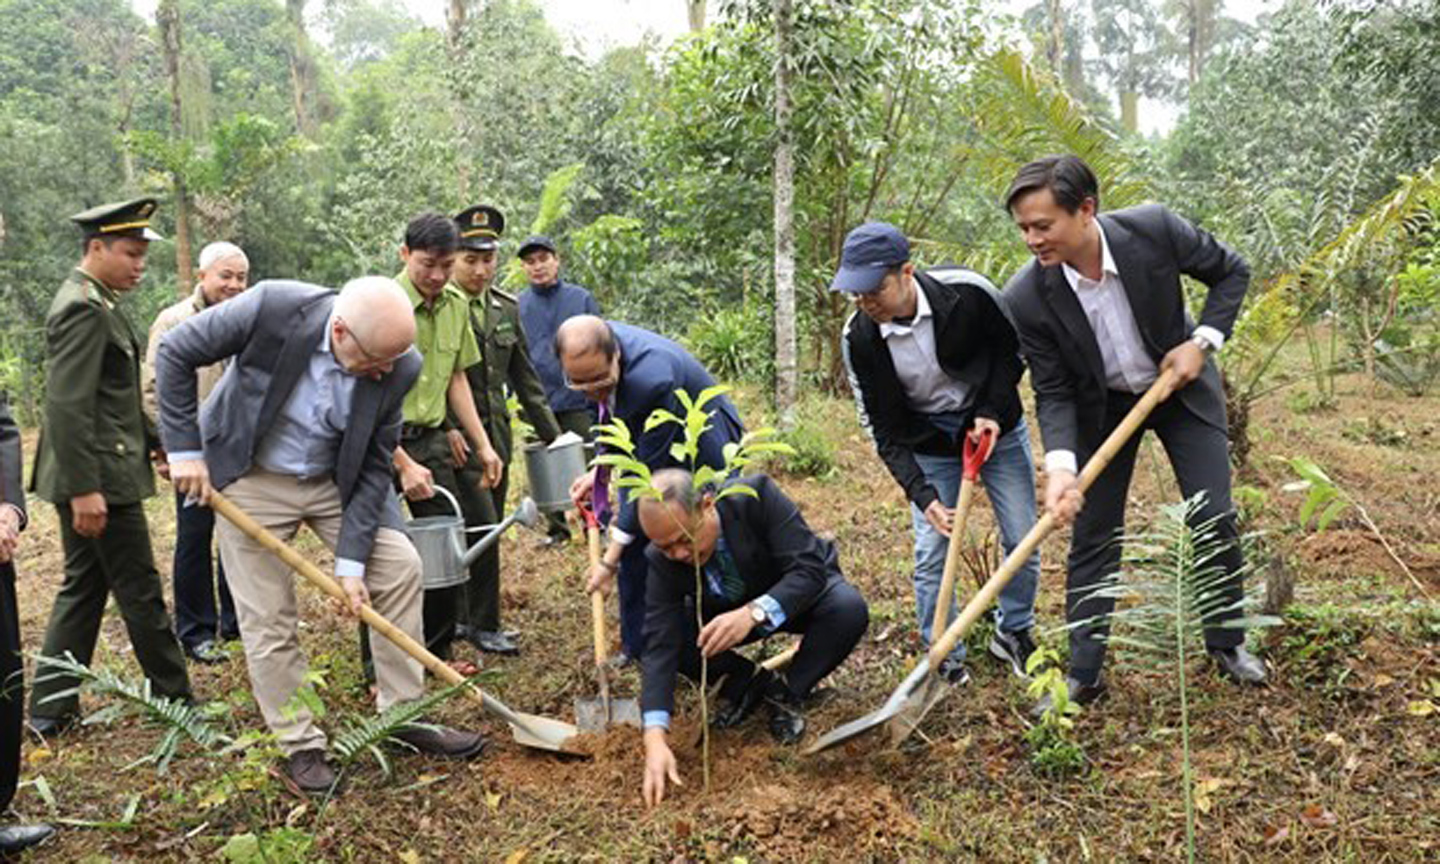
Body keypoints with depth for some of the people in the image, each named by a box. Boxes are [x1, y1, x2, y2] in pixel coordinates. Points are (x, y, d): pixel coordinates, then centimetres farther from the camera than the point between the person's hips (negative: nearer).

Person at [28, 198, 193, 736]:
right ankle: (174, 699, 12)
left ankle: (51, 708, 22)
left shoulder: (97, 304, 14)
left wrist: (152, 441, 21)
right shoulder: (83, 308, -17)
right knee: (140, 591, 0)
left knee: (84, 587, 15)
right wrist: (84, 488, -25)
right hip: (98, 477, -10)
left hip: (95, 476, 10)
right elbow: (68, 406, -23)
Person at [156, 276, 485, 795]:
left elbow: (374, 466, -13)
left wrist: (352, 561, -15)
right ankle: (299, 745, 17)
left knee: (399, 566, -4)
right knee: (268, 619, 0)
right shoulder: (272, 308, -30)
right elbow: (174, 354, -15)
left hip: (333, 479, 3)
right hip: (250, 478, -2)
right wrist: (185, 448, -17)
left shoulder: (397, 367, -21)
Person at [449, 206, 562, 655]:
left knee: (487, 531, 11)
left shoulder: (507, 309, 9)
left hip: (496, 436, 6)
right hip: (455, 438, -6)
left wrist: (552, 434, 11)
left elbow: (525, 378, 14)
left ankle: (468, 617, 25)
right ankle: (483, 625, 8)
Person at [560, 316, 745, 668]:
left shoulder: (653, 379, -41)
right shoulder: (599, 347, -18)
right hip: (647, 445, 7)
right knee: (634, 548, 6)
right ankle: (637, 645, 19)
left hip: (701, 452, -7)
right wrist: (600, 469, -8)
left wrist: (611, 559, -28)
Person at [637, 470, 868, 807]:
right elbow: (660, 647, -29)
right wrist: (655, 739, -40)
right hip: (726, 615, 2)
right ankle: (750, 683, 3)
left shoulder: (757, 496, -34)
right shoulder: (662, 559, -25)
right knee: (670, 635, -24)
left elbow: (809, 569, -36)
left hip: (801, 593, -2)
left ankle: (789, 691, -7)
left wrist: (753, 614, -53)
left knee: (849, 608, -34)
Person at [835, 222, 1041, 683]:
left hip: (995, 425, 0)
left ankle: (1013, 632, 31)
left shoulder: (968, 292, -27)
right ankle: (947, 660, 15)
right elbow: (883, 429, -15)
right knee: (932, 554, -4)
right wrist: (921, 494, -25)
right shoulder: (858, 338, -23)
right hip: (928, 445, 0)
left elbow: (1014, 347, -6)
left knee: (1023, 540, 6)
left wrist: (993, 412, -17)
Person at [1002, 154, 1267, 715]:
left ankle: (1226, 642, 26)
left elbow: (1231, 272, -7)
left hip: (1180, 384, 1)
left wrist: (1202, 341, -19)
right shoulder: (1027, 298, -27)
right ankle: (1083, 674, 13)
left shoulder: (1154, 228, -27)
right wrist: (1060, 467, -33)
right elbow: (1053, 393, -18)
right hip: (1102, 406, 0)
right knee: (1092, 538, 1)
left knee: (1215, 520, 3)